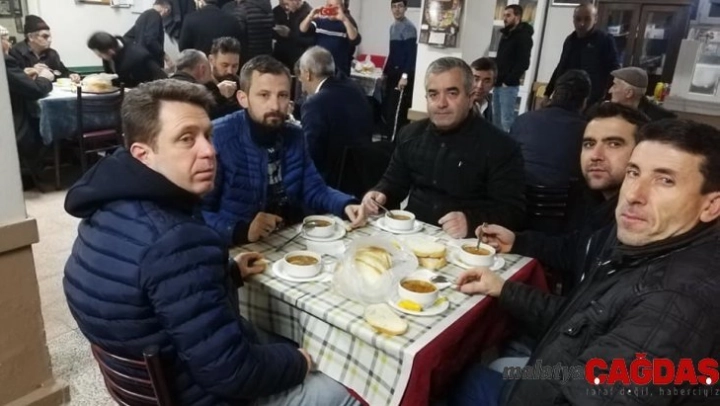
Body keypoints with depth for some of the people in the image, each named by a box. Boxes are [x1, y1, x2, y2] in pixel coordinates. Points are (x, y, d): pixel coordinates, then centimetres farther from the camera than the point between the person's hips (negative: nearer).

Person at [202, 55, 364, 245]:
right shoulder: (216, 137, -15)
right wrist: (241, 230, -33)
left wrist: (346, 205, -7)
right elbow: (198, 210, -17)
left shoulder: (295, 136, 5)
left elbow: (313, 189, 11)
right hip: (239, 248, -5)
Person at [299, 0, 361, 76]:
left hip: (339, 72, -3)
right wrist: (310, 16, -20)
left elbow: (355, 40, -20)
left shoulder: (347, 23, -2)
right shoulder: (319, 21, 8)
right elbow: (302, 30, -2)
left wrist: (345, 19, -31)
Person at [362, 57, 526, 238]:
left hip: (464, 243, -4)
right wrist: (380, 195, -2)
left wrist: (471, 222, -28)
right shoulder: (411, 133, 12)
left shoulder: (500, 146, -6)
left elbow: (513, 211, -10)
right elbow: (394, 182, 21)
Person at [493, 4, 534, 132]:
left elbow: (523, 63, -14)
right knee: (496, 120, 12)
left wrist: (508, 81, -16)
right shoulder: (506, 34, 18)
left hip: (508, 86, -8)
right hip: (498, 84, 8)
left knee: (507, 121, -9)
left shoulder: (524, 36, -7)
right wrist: (495, 79, 11)